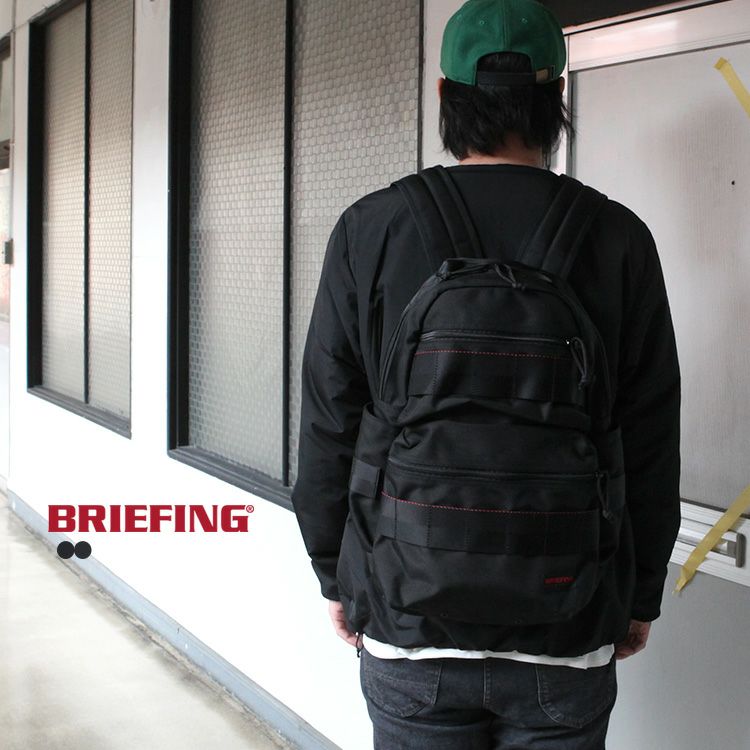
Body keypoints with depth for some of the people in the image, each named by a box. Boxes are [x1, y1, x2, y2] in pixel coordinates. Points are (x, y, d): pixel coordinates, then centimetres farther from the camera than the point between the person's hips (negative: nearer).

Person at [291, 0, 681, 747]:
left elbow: (327, 431, -2)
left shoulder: (370, 231, -6)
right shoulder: (616, 239, -6)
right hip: (567, 632, 0)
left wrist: (335, 576, 11)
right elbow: (652, 444, -1)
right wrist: (641, 594, 11)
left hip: (407, 625, 0)